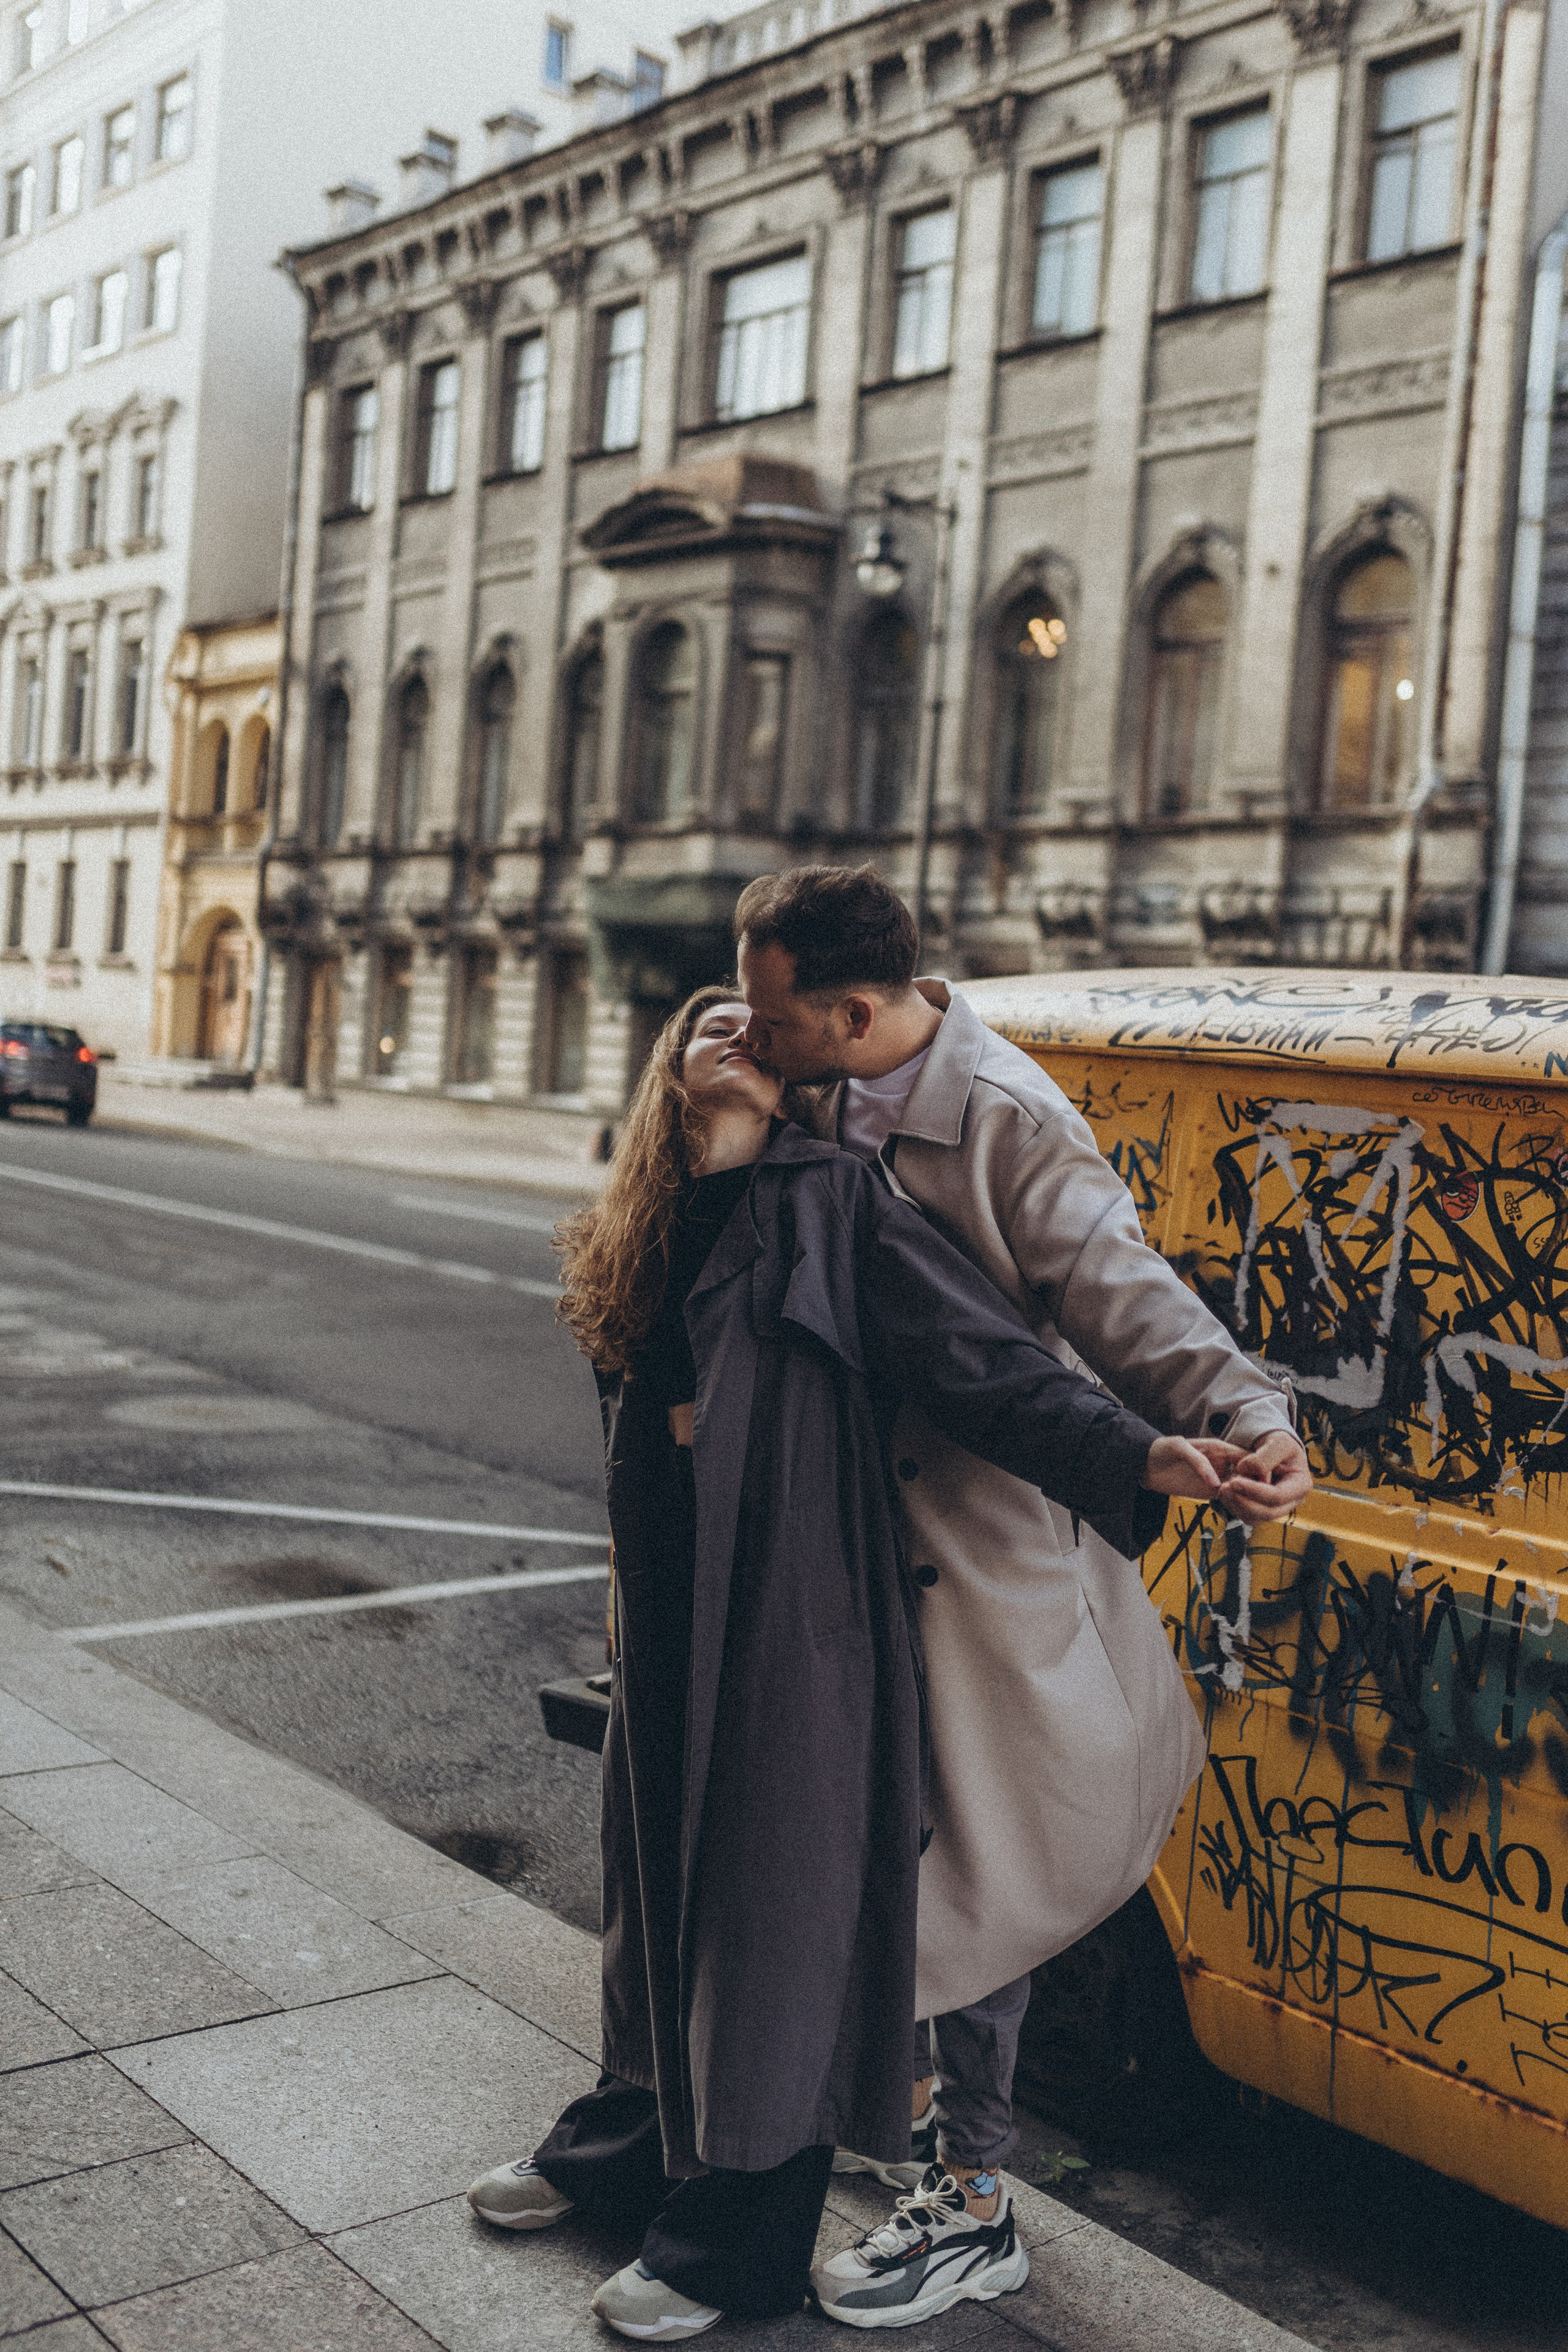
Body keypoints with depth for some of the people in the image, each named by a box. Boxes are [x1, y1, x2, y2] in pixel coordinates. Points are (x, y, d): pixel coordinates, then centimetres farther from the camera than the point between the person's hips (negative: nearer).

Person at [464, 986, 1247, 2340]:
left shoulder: (830, 1201, -8)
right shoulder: (645, 1232, 10)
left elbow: (984, 1356, -15)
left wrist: (1139, 1458, -28)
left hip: (797, 1611, -6)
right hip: (668, 1614, 6)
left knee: (772, 1901, 5)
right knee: (660, 1876, 20)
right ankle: (635, 2145, 42)